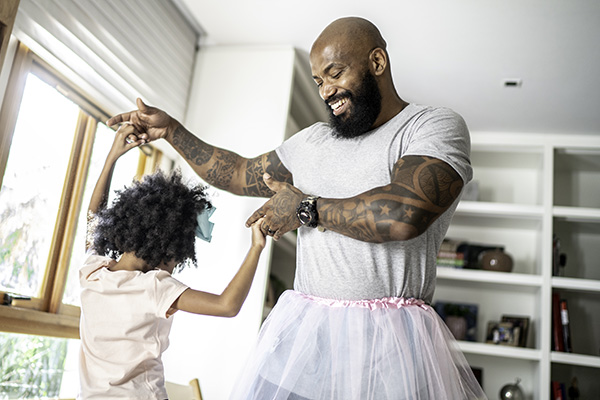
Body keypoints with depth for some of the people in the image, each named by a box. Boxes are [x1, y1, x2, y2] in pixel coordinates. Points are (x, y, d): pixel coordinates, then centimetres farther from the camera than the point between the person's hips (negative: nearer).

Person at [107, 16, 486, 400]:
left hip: (389, 338, -5)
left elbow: (404, 215, -22)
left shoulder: (436, 125, -4)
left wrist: (305, 208, -9)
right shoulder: (312, 140, 15)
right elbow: (239, 174, 25)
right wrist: (172, 130, 21)